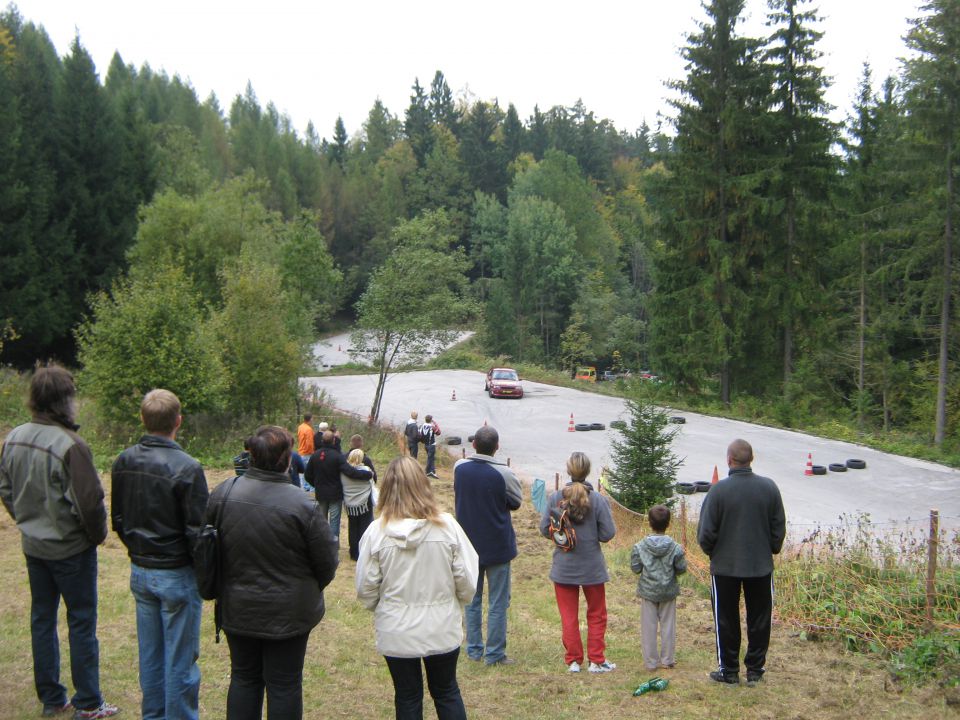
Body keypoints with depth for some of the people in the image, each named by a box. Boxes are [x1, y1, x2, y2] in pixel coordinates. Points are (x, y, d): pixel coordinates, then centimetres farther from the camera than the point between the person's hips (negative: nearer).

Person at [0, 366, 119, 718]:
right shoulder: (70, 445, -24)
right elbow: (89, 501, -21)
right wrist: (98, 533, -4)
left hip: (33, 546, 7)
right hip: (71, 548, -7)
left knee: (42, 619, 16)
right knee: (81, 621, 5)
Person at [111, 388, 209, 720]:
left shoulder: (123, 462, 0)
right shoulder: (186, 468, -21)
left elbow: (117, 519, 10)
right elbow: (197, 531, -17)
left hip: (140, 572, 7)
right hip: (177, 575, -6)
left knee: (149, 655, 18)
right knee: (180, 659, 5)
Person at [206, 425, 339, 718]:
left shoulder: (223, 493, -11)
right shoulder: (302, 504, -22)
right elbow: (327, 560, -13)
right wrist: (310, 589, 9)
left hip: (238, 609, 4)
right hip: (289, 612, -4)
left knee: (244, 677, 20)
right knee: (284, 684, 10)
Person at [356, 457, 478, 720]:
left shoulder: (377, 531, -15)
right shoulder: (446, 525, -15)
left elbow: (366, 588, -8)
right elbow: (467, 580, -9)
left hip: (396, 632, 0)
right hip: (442, 629, 1)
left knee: (407, 698, 17)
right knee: (447, 693, 20)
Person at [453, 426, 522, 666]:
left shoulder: (459, 468, -7)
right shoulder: (504, 474, -19)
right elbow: (516, 502, -3)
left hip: (468, 544, 4)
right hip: (497, 546, -4)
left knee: (471, 599, 17)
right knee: (498, 603, 7)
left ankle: (474, 649, 23)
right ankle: (494, 654, 10)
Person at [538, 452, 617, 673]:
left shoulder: (556, 498, -11)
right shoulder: (597, 499, -15)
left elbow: (544, 529, -6)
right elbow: (608, 534, -13)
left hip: (563, 567, 1)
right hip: (592, 567, -1)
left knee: (569, 616, 13)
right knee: (596, 615, 16)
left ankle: (573, 660, 19)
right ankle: (596, 660, 19)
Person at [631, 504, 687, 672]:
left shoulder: (640, 546, -11)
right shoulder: (675, 547, -11)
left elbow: (635, 568, -7)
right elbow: (681, 569, -6)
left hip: (647, 590, 0)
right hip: (668, 591, 1)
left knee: (649, 627, 7)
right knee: (668, 625, 12)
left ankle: (651, 661, 11)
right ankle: (667, 659, 19)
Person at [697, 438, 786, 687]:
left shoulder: (719, 489, -15)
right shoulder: (769, 487, -5)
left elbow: (705, 531, -11)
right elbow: (779, 527, 3)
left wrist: (712, 552, 8)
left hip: (725, 566, -2)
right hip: (761, 566, 3)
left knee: (727, 620, 9)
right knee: (759, 620, 13)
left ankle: (729, 670, 16)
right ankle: (755, 670, 19)